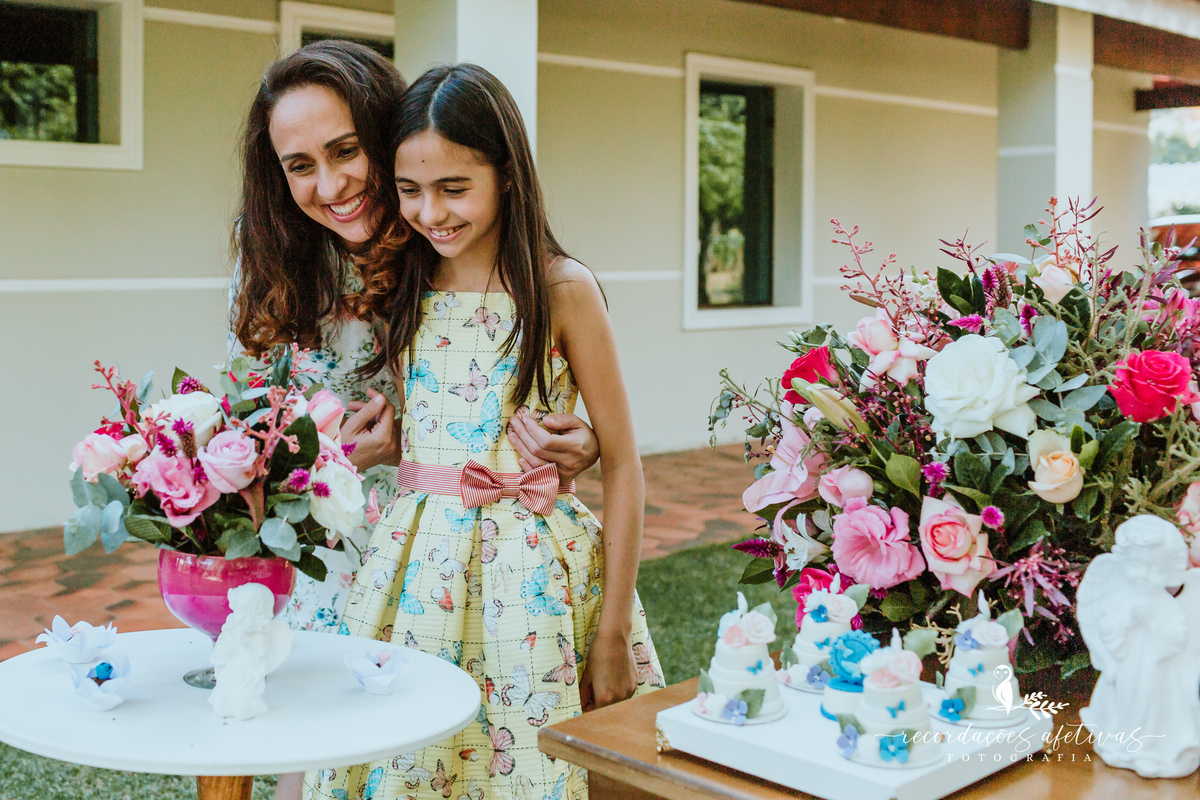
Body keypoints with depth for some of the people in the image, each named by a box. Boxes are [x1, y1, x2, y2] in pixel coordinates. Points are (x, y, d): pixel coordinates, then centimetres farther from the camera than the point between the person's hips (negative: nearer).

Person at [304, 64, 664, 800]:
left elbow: (623, 464, -6)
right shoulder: (401, 288, 5)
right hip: (417, 568, 4)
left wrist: (612, 637, -8)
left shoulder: (561, 289, -7)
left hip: (532, 576, -4)